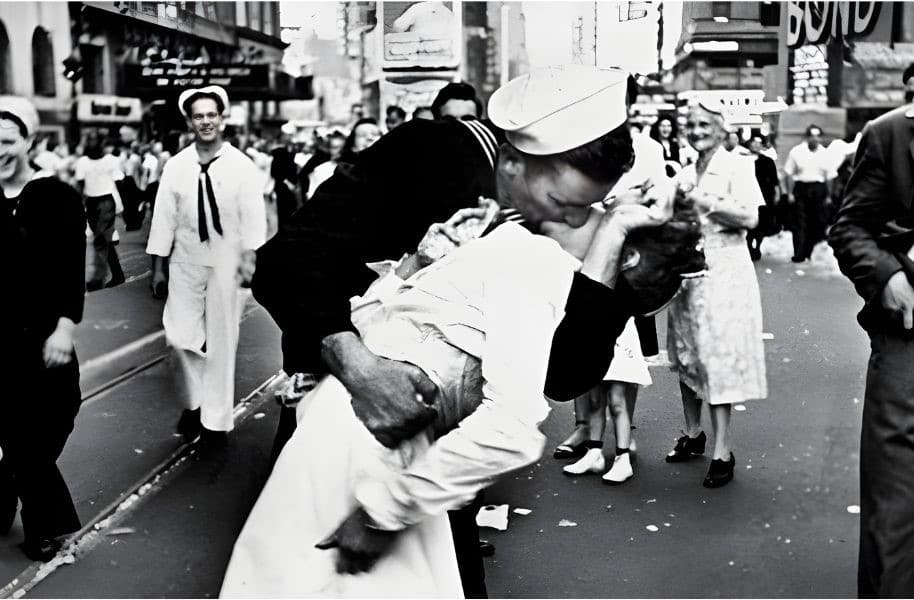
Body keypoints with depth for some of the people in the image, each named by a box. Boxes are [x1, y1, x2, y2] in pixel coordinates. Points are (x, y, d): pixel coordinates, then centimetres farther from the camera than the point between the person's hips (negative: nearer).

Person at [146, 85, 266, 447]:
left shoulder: (241, 166, -3)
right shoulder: (176, 166, 1)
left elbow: (253, 216, -6)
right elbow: (164, 216, 3)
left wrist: (250, 257, -15)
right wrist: (158, 265, 4)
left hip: (226, 262, -1)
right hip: (185, 261, 2)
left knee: (221, 341, 5)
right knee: (180, 337, -4)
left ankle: (216, 418, 17)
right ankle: (193, 401, 23)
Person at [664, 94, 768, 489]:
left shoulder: (736, 166, -3)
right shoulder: (685, 173, 15)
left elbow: (750, 218, -13)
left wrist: (705, 202, -16)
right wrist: (677, 204, -1)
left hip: (723, 271, -6)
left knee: (718, 357, -8)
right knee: (686, 357, 11)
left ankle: (723, 452, -4)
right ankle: (693, 434, 26)